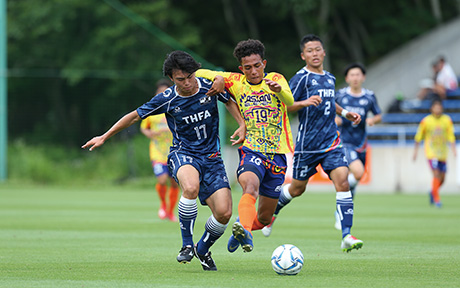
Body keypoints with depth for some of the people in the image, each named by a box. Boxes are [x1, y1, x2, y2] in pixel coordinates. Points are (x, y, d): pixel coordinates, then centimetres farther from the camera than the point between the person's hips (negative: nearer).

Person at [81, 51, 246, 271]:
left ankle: (203, 249, 19)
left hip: (211, 156, 3)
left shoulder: (210, 86, -5)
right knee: (191, 188, -39)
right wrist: (105, 137, 7)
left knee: (224, 213, -13)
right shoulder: (167, 100, -9)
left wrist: (242, 125, 2)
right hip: (183, 153, -3)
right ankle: (187, 245, -21)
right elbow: (135, 116, 4)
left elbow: (229, 102, 17)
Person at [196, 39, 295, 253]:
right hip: (251, 151, -1)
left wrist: (279, 90, -44)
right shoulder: (236, 81, 5)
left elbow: (290, 102, -21)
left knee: (264, 218, 8)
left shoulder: (276, 79, 0)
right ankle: (245, 231, -55)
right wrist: (218, 78, -12)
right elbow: (200, 73, 10)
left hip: (277, 153, 1)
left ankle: (244, 226, 39)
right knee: (251, 187, -35)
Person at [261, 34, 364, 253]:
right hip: (307, 143, -4)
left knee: (342, 181, -14)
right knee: (297, 188, 9)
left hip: (331, 141, 5)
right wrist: (306, 102, -28)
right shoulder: (301, 78, -8)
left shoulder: (329, 78, 14)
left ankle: (346, 236, -17)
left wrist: (345, 113, 22)